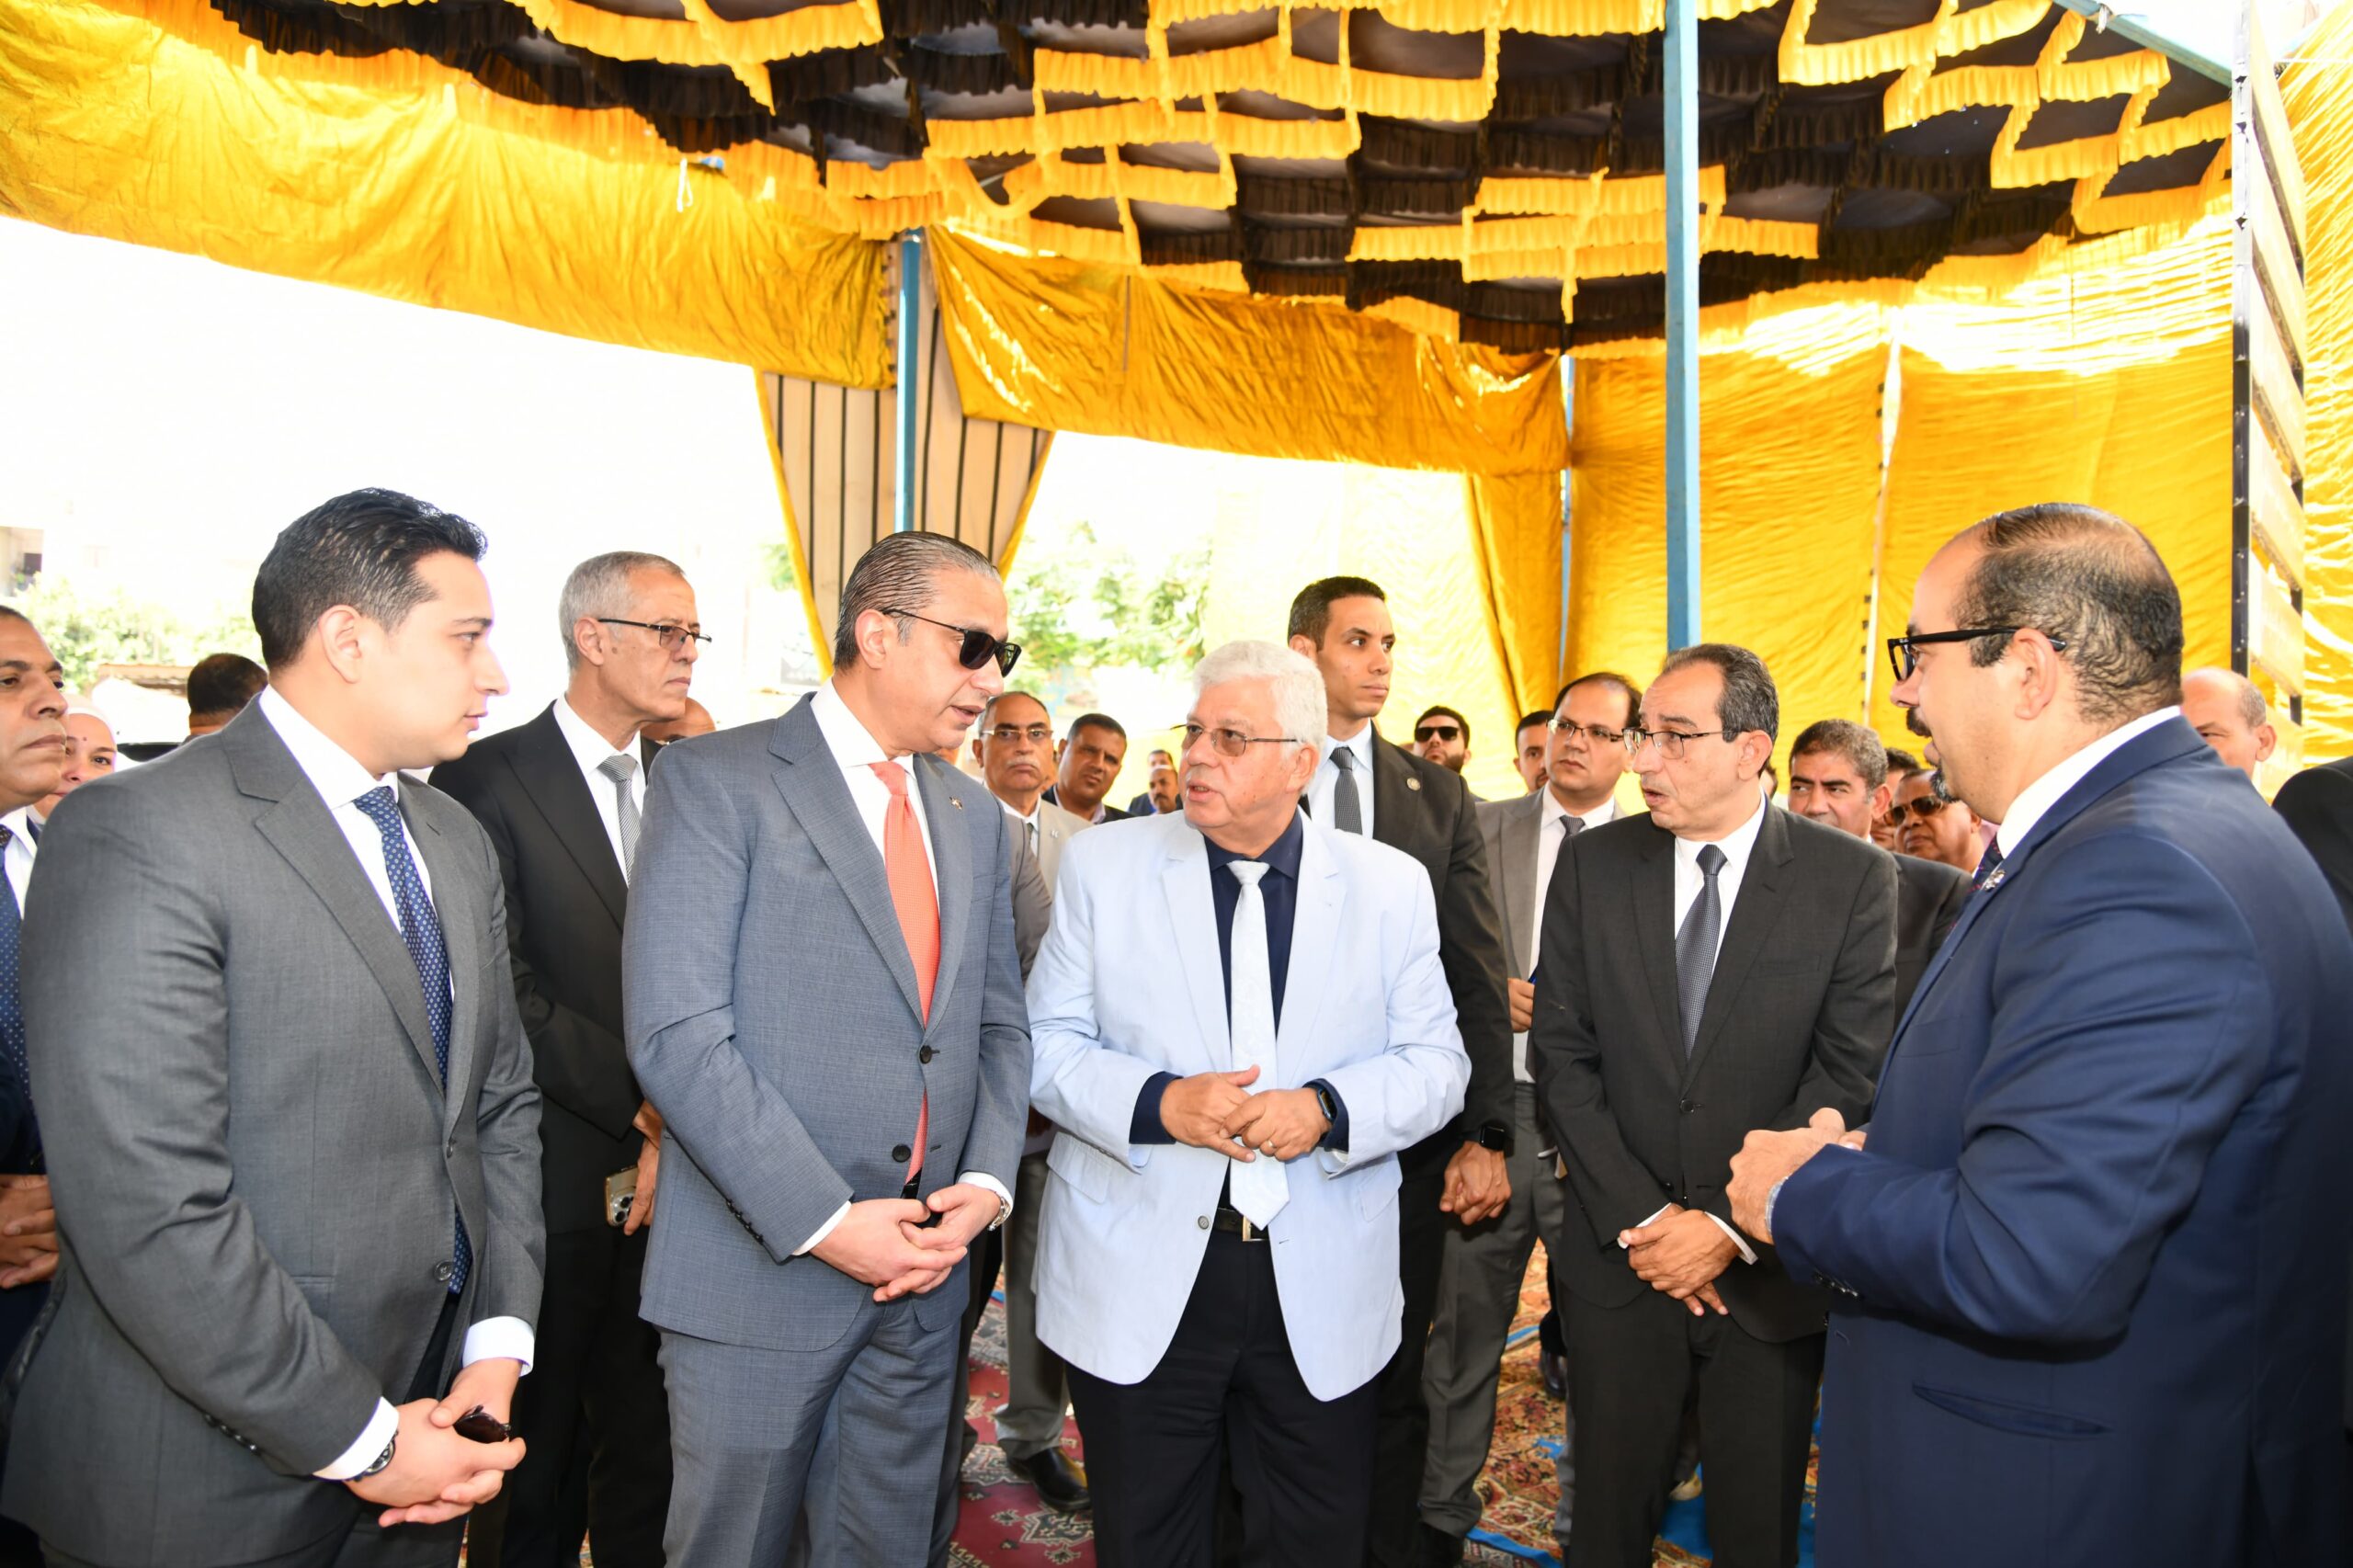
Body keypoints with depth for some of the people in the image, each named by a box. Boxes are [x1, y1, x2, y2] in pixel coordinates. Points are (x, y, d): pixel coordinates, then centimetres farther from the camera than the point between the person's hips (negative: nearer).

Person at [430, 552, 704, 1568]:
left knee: (646, 1451, 14)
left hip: (663, 1175, 4)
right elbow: (502, 989, -15)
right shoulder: (489, 778, -7)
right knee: (536, 1457, 12)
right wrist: (644, 1104, -15)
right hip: (550, 1179, -4)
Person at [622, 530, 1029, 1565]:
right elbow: (676, 1034, -16)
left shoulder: (976, 817, 10)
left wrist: (985, 1185, -4)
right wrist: (826, 1223, -18)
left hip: (924, 1268, 5)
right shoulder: (717, 781, -9)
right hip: (761, 1271, -5)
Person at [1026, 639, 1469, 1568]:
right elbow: (1048, 1042, -1)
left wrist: (1326, 1108, -18)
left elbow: (1436, 1063, 1)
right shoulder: (1103, 865, 0)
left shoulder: (1391, 886, 1)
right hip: (1139, 1283, 0)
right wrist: (1156, 1102, -19)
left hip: (1322, 1292, 1)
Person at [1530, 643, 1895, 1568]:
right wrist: (1638, 1216, -9)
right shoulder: (1592, 866, -1)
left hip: (1772, 1270, -1)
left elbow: (1850, 1076, -10)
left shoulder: (1852, 879, -6)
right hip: (1620, 1255, 2)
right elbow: (1562, 1055, -2)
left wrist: (1734, 1228, -13)